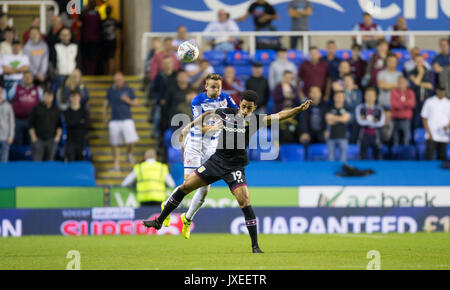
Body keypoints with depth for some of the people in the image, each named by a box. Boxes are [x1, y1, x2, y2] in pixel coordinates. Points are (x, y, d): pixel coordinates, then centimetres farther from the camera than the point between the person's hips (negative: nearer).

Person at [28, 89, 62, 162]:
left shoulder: (56, 110, 12)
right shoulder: (36, 109, 5)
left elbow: (59, 125, 14)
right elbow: (31, 124, 4)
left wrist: (58, 135, 1)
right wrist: (33, 136, -5)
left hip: (51, 139, 2)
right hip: (38, 139, -2)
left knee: (50, 160, 1)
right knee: (37, 161, -10)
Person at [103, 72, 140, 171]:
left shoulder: (128, 90, 5)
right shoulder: (111, 90, 8)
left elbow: (136, 103, 11)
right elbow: (106, 105, 15)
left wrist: (128, 100, -9)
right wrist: (105, 120, 14)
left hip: (127, 120, -1)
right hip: (114, 121, 1)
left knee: (131, 140, -15)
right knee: (115, 144, 2)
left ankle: (129, 154, 15)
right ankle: (116, 164, 11)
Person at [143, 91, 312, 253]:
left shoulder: (254, 121, -11)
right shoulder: (227, 113, -2)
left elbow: (279, 116, -24)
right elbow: (208, 114, 18)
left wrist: (299, 109, -37)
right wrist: (190, 126, 19)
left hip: (235, 167, -4)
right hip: (216, 161, 4)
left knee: (244, 202, -18)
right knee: (185, 187, 6)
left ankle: (255, 246, -11)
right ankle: (159, 221, 22)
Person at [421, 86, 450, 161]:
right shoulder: (429, 102, 2)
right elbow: (424, 119, 2)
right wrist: (429, 133, -7)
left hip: (444, 137, 3)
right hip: (432, 137, -3)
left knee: (442, 157, 3)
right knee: (429, 157, -10)